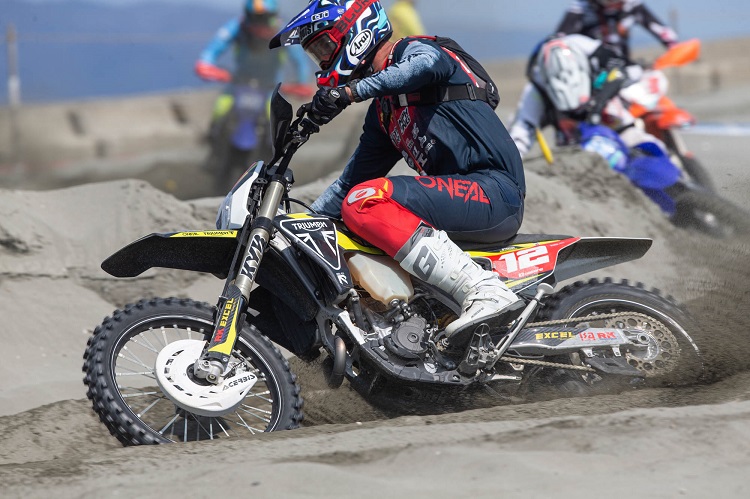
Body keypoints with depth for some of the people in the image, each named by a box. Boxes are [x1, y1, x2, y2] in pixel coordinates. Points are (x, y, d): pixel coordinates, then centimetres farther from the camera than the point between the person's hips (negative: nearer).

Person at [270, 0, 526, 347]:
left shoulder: (412, 50, -2)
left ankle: (484, 291, -34)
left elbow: (429, 64, -28)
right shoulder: (382, 110, 25)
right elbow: (354, 176, 31)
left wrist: (351, 91, -33)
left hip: (494, 191, -10)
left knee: (365, 201, -25)